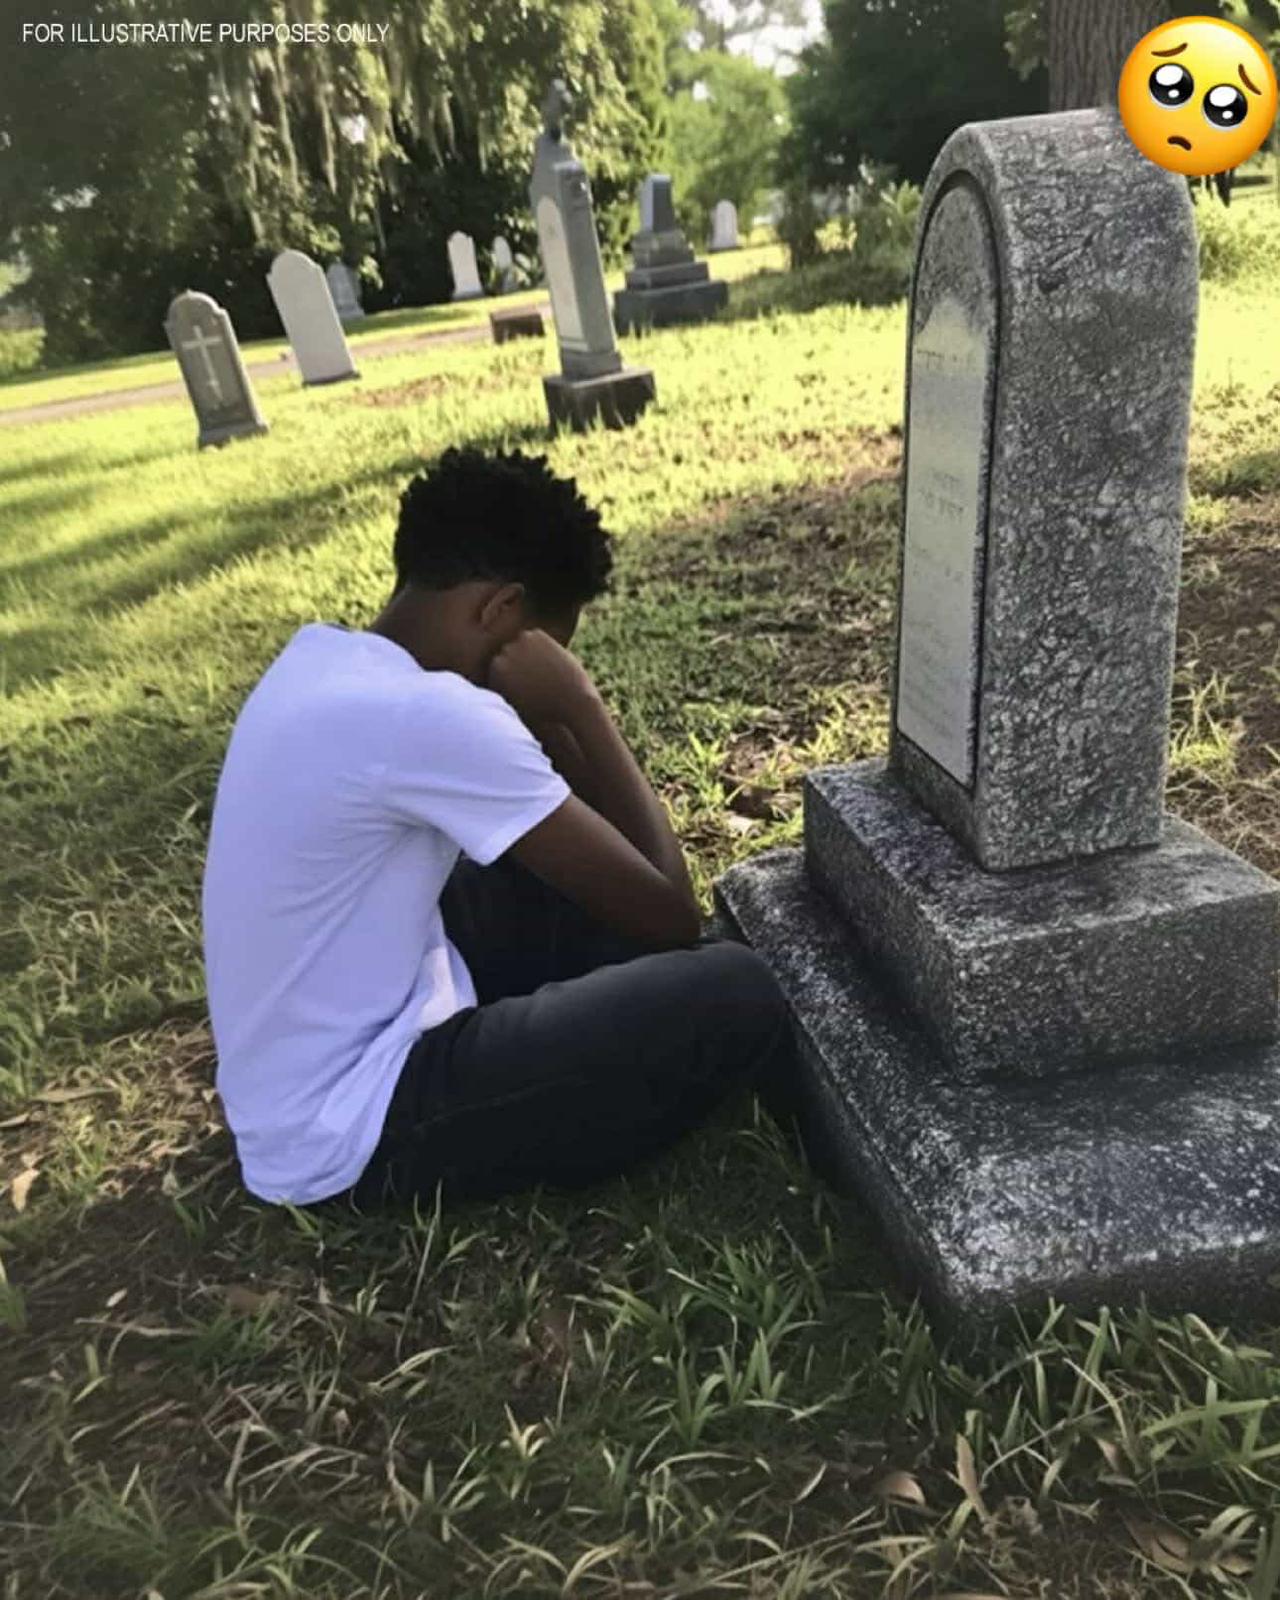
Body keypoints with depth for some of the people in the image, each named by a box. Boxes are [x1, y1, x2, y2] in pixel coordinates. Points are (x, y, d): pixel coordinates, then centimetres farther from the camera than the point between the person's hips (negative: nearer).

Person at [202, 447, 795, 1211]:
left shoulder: (322, 656, 1)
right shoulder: (429, 714, -28)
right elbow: (669, 915, -20)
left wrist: (546, 722, -5)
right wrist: (581, 707, -14)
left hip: (319, 1058, 9)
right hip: (345, 1135, -9)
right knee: (733, 995, -14)